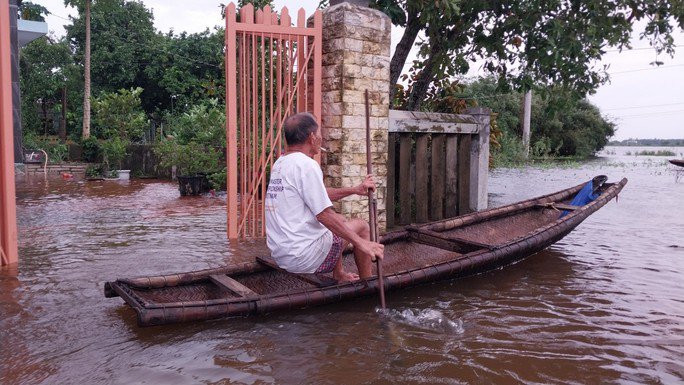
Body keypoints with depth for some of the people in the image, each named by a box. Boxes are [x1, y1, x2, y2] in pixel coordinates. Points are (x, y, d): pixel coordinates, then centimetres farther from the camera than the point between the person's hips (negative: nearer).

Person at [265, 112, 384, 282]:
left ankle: (339, 276, 36)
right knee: (361, 226, 6)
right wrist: (362, 243, -17)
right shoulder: (306, 164, -18)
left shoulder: (280, 163, 11)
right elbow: (324, 215, -21)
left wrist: (355, 189, 18)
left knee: (338, 220, 29)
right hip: (303, 257, -9)